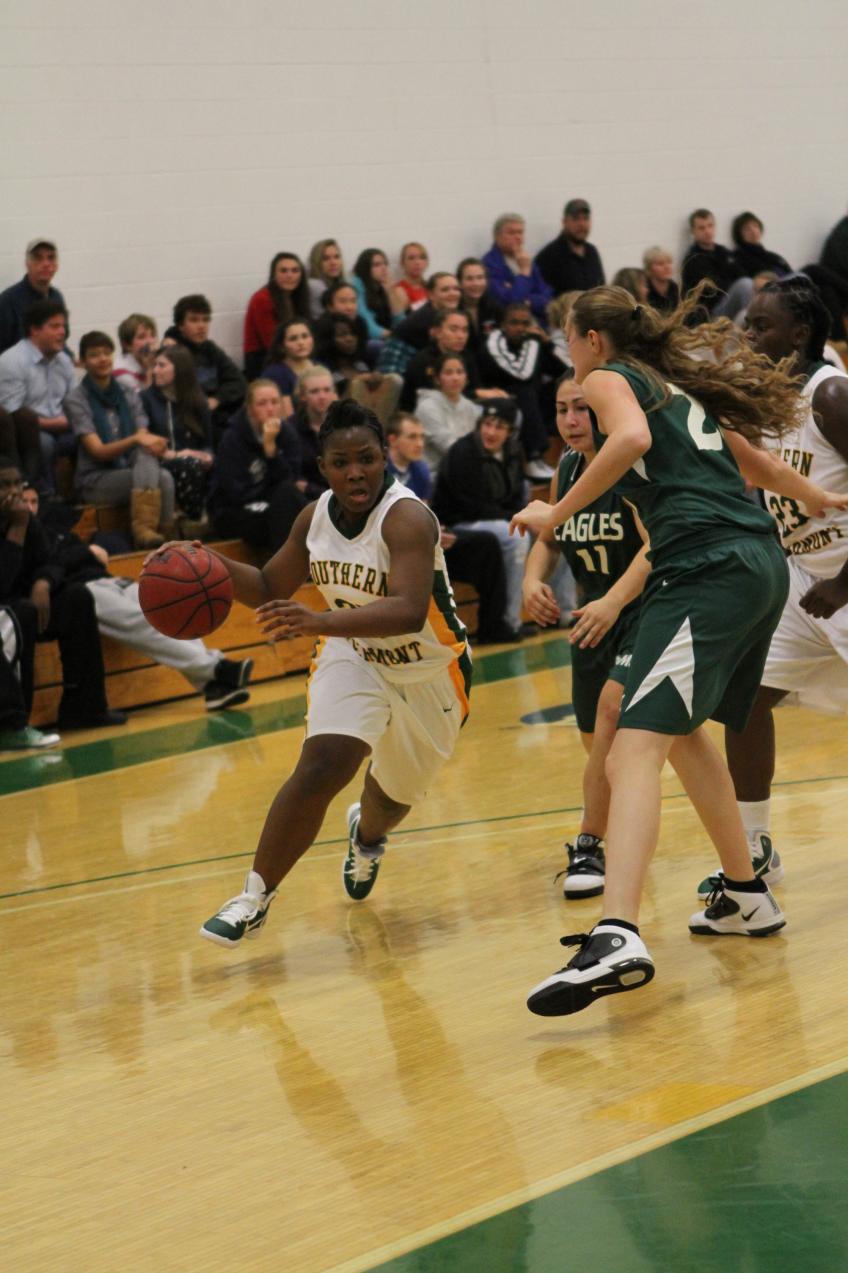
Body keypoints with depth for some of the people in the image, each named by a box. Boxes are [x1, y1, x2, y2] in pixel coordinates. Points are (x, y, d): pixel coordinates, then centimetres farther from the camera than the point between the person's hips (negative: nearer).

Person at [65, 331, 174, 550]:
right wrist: (136, 439, -29)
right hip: (96, 480, -4)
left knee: (147, 456, -32)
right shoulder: (76, 400, -4)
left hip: (133, 470, 4)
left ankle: (144, 529, -39)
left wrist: (155, 443, -22)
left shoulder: (128, 394, 12)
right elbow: (98, 451, -13)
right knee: (162, 478, -30)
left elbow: (144, 440, 4)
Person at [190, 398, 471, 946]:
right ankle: (256, 896, -13)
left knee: (395, 794, 19)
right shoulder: (317, 516, -11)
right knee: (322, 765, -24)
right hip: (354, 658, 2)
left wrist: (322, 621, -58)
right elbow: (272, 587, 6)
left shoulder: (406, 517, -31)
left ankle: (367, 834, 58)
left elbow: (408, 611, -45)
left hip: (429, 673, -2)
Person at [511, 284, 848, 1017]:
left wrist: (557, 514, -11)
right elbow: (758, 463, 37)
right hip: (763, 564, 9)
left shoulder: (608, 377, 6)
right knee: (681, 732, 28)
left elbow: (631, 437, -17)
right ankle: (746, 897, 34)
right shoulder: (679, 385, 28)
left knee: (636, 751, -19)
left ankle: (618, 937, -36)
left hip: (706, 569, -9)